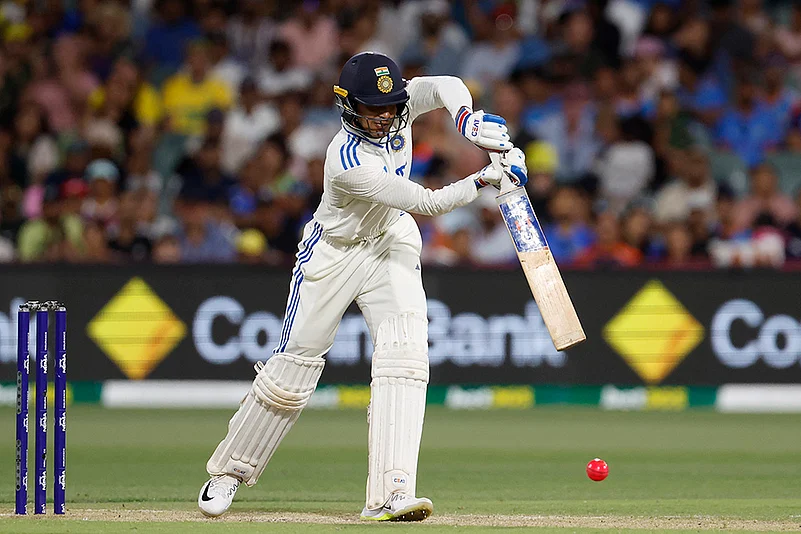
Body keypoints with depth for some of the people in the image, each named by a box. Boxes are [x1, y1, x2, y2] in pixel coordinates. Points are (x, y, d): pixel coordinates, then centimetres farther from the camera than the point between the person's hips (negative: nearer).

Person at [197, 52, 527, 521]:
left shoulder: (400, 106, -15)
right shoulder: (347, 161, -33)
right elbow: (427, 203, -33)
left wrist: (468, 119, -43)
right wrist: (484, 179, -37)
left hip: (392, 243, 5)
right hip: (335, 252, -5)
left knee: (405, 350, -17)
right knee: (295, 363, 2)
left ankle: (392, 494, -25)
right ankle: (231, 471, 26)